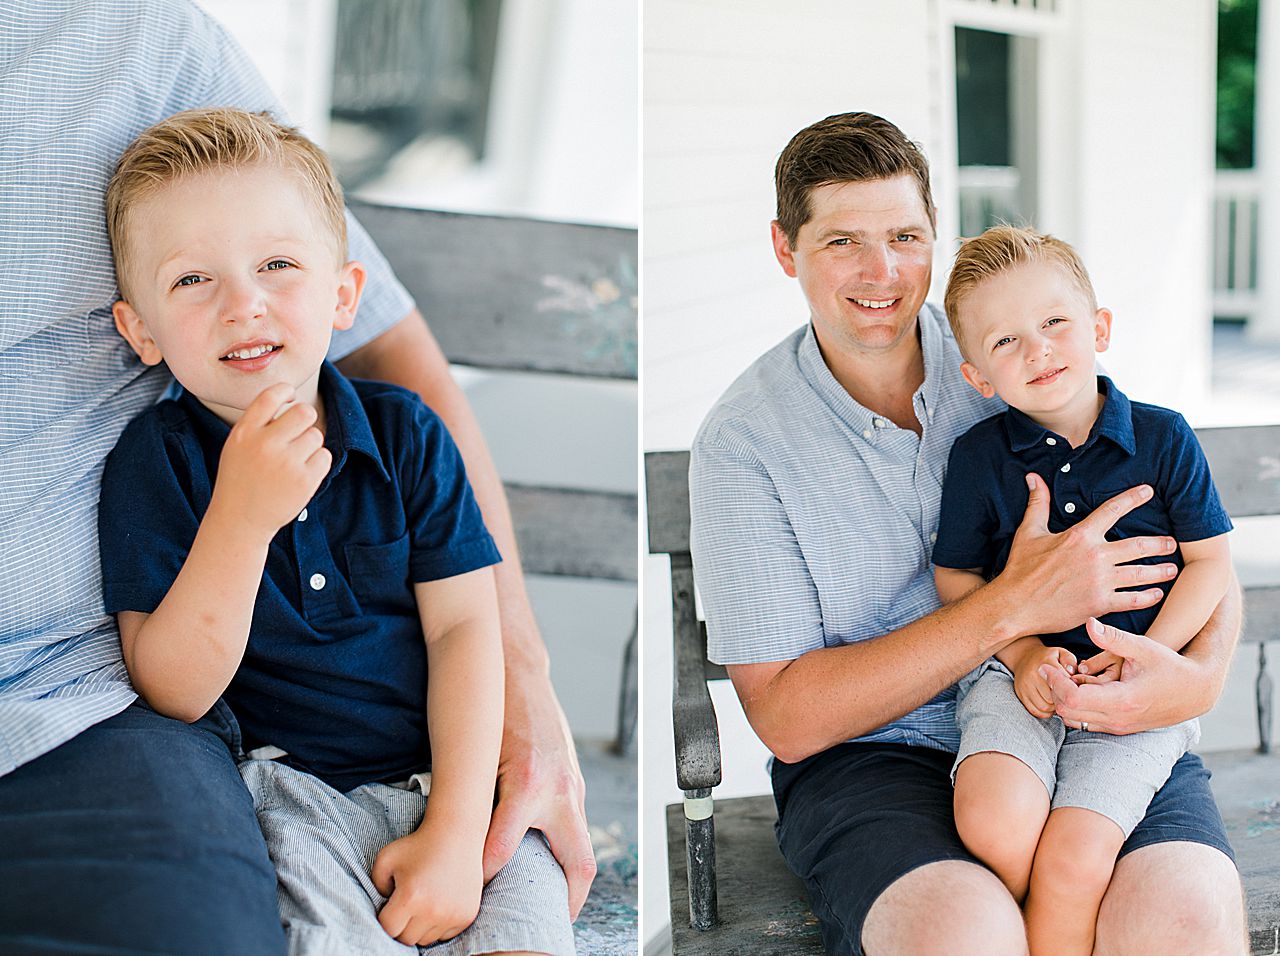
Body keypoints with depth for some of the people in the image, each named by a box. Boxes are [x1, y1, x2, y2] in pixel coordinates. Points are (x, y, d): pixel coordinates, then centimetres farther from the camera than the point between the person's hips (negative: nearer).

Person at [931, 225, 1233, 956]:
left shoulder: (1163, 439, 1)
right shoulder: (978, 457, 2)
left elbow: (1210, 562, 4)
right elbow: (957, 581, 9)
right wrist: (1023, 651, -8)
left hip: (1136, 688, -1)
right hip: (1018, 674, 1)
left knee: (1074, 856, -23)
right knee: (995, 820, -27)